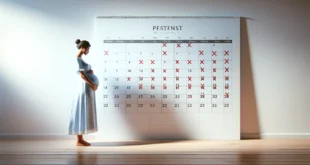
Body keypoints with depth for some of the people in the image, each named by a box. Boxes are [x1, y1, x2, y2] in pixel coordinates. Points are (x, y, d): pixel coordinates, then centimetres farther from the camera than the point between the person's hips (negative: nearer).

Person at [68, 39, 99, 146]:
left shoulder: (81, 59, 17)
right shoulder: (77, 59, -11)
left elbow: (87, 71, 21)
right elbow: (81, 74, -18)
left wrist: (91, 71, -1)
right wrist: (92, 84, -15)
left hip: (88, 88, 10)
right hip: (85, 88, -10)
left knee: (85, 113, 10)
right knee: (82, 113, -6)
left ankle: (81, 139, 15)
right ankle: (79, 140, -1)